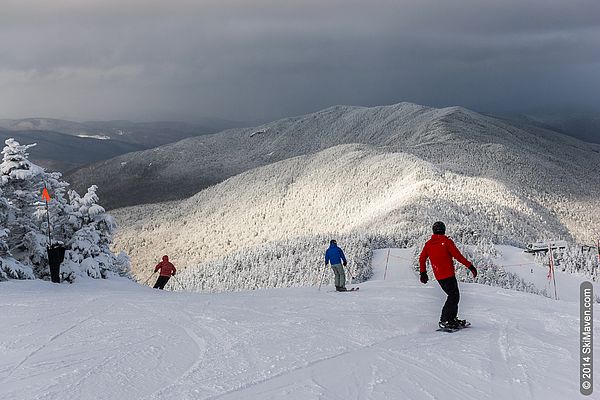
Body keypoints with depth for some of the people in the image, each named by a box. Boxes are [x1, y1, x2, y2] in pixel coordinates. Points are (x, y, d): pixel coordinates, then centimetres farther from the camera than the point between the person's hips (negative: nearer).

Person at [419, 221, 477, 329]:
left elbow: (422, 259, 12)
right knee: (454, 296, -4)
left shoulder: (428, 244, 8)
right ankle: (444, 321, -13)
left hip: (438, 276, 7)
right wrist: (470, 266, -6)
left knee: (453, 295, 19)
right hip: (448, 275, -7)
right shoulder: (447, 242, -8)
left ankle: (452, 319, 19)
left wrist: (423, 273, 23)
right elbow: (458, 256, -12)